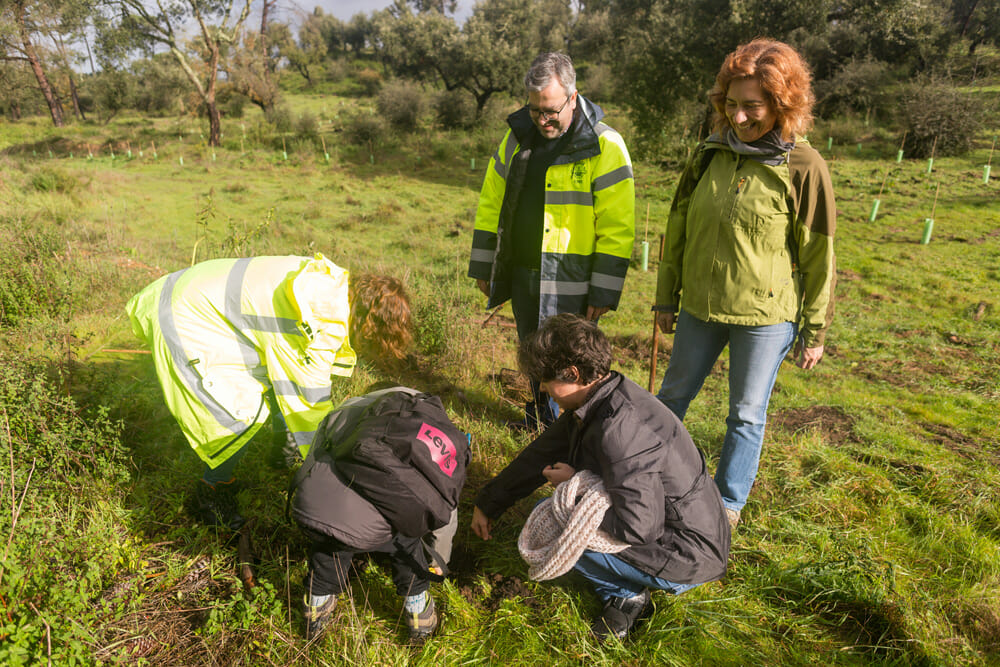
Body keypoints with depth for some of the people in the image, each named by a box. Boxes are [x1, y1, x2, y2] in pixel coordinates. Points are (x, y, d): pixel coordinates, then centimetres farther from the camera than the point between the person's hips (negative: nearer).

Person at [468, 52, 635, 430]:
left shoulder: (605, 147, -11)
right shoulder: (518, 136, 7)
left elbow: (617, 228, -12)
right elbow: (492, 204, 12)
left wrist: (604, 292, -13)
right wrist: (483, 268, 12)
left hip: (569, 284, -5)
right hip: (521, 275, 6)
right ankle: (539, 423, 39)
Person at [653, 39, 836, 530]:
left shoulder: (803, 168, -11)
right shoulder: (710, 155, 1)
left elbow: (818, 256, -6)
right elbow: (678, 229, 8)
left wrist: (815, 331, -2)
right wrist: (666, 298, 10)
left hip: (766, 316, -4)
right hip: (700, 308, 4)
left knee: (747, 415, 9)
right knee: (672, 396, 16)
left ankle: (728, 504, 29)